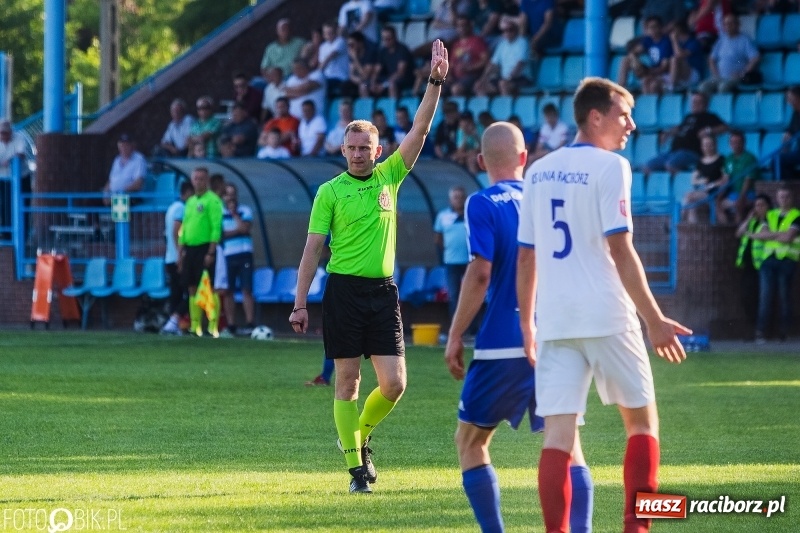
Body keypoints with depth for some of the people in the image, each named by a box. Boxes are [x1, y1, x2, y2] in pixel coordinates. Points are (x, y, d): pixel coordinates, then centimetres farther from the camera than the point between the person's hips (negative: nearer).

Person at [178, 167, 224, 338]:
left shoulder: (212, 200, -6)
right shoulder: (190, 201, 17)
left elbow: (216, 228, -12)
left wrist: (211, 252, -18)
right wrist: (180, 252, 15)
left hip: (204, 248, -7)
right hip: (189, 248, 7)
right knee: (192, 289, 7)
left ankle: (213, 326, -10)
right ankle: (195, 326, 10)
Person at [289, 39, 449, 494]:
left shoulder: (389, 177, 8)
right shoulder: (329, 192, 1)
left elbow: (420, 130, 2)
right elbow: (313, 249, 0)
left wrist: (436, 83, -9)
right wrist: (300, 303, -4)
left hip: (383, 290, 3)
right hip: (344, 289, -3)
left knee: (394, 383, -4)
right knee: (348, 382, -1)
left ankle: (361, 436, 23)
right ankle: (356, 466, 5)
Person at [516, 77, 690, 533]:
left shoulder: (539, 172, 12)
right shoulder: (609, 167, -6)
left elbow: (525, 258, 13)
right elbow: (620, 251, -12)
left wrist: (527, 325, 21)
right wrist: (654, 320, -11)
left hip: (554, 320, 5)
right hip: (606, 315, -4)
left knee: (559, 434, 0)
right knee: (641, 420, 10)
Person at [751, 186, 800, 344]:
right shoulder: (771, 215, 19)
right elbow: (762, 233, 5)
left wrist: (768, 235, -1)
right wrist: (779, 234, -8)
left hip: (787, 259, -4)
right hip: (769, 258, 4)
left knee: (784, 296, -3)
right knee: (765, 295, -5)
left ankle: (783, 332, 1)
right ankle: (760, 332, -9)